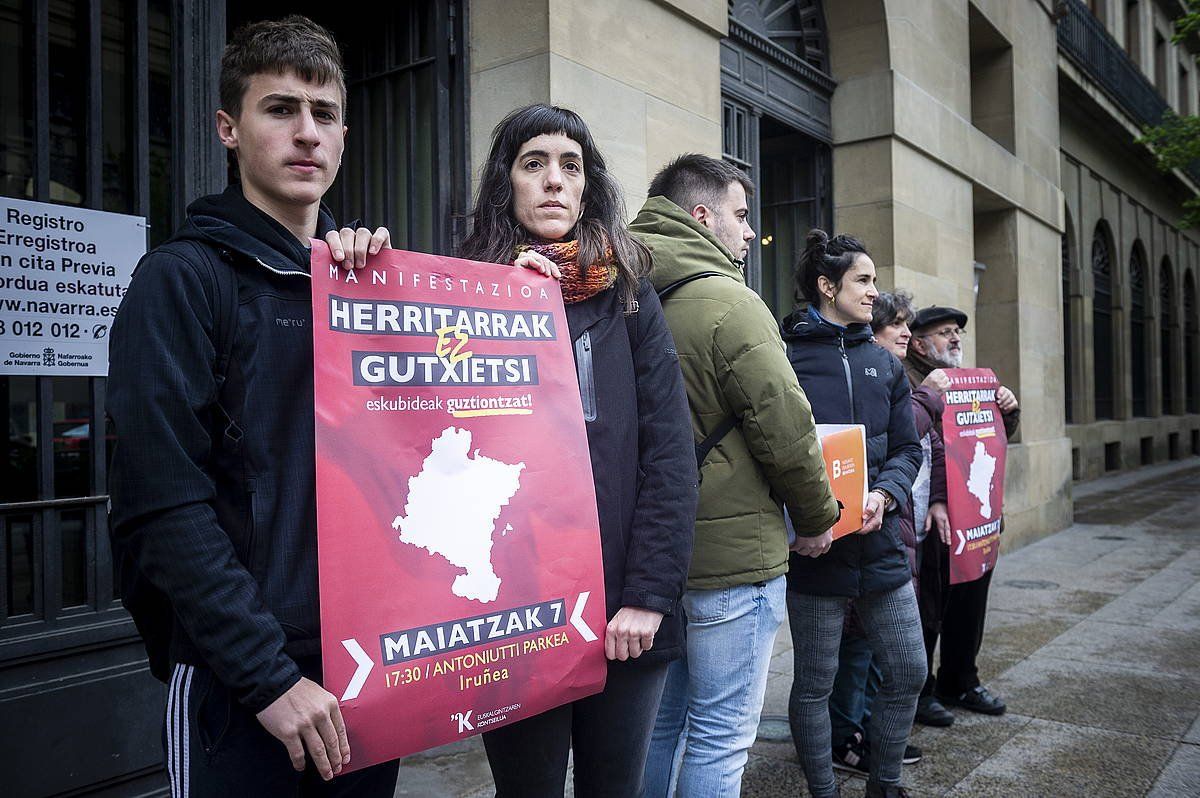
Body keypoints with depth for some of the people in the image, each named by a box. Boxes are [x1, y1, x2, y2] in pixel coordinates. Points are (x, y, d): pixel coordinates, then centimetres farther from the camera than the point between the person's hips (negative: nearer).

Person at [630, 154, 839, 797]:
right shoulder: (729, 302, -16)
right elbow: (787, 427, -16)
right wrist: (817, 517, -1)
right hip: (732, 555, -8)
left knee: (663, 720, 21)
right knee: (721, 736, 7)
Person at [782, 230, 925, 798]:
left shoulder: (884, 365, 13)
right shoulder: (785, 358, -6)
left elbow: (906, 448, 9)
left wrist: (884, 495, -10)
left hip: (880, 544, 6)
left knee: (908, 672, 12)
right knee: (814, 683, 7)